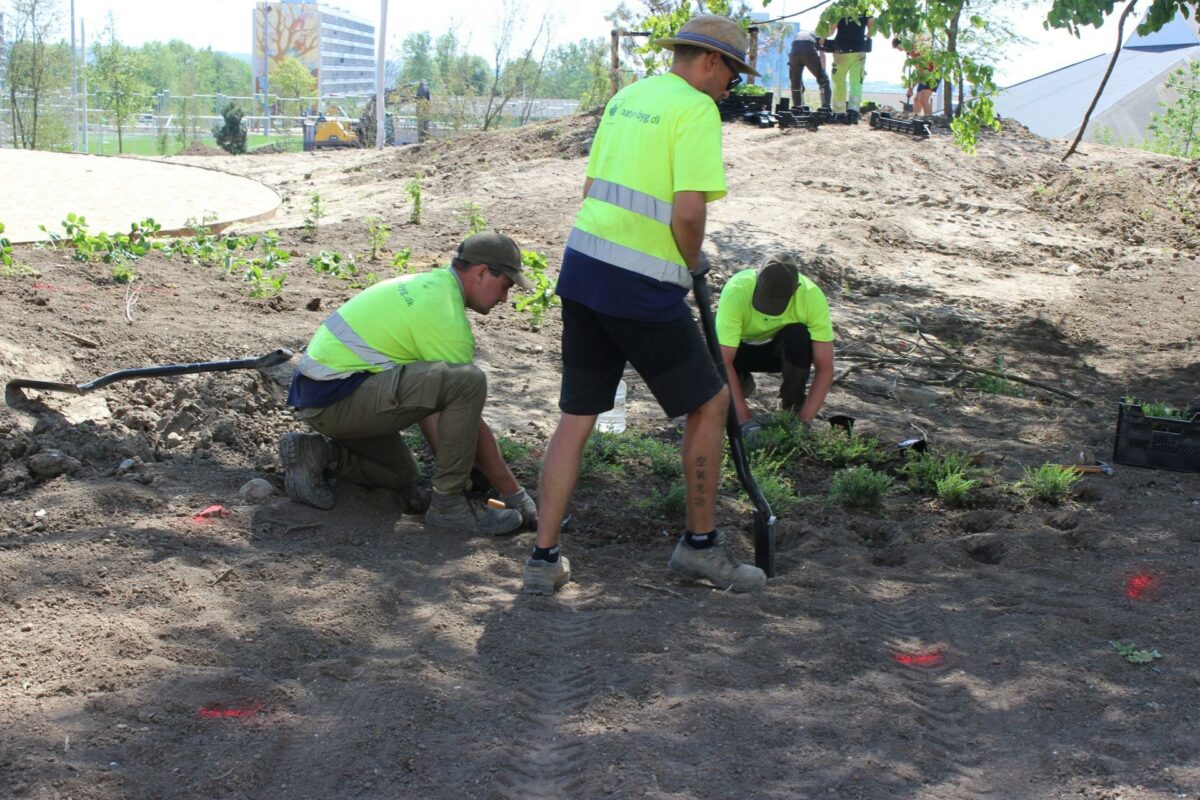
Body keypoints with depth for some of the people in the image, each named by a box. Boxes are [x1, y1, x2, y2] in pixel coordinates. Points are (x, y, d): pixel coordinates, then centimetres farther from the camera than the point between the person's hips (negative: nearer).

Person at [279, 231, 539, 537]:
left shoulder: (427, 284, 14)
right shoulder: (445, 315, -17)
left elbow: (425, 396, 20)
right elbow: (472, 424, -14)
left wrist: (449, 466, 22)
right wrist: (514, 493, -5)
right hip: (337, 398, -11)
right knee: (469, 380, -24)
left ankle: (316, 452, 13)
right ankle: (449, 503, -12)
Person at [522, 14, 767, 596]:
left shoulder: (625, 98, 16)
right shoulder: (696, 109, -9)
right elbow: (687, 213, -18)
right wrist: (692, 264, 2)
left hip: (582, 266, 8)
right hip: (642, 288, -8)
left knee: (576, 415, 12)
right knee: (709, 403, 10)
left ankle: (544, 559, 14)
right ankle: (700, 546, 19)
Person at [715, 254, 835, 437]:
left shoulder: (812, 296, -32)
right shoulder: (736, 291, -37)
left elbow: (825, 368, -29)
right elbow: (723, 361, -38)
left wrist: (804, 420, -37)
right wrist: (745, 420, -42)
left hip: (785, 348, 0)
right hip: (742, 347, 0)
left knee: (799, 336, -35)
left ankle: (793, 405, -9)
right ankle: (742, 383, 5)